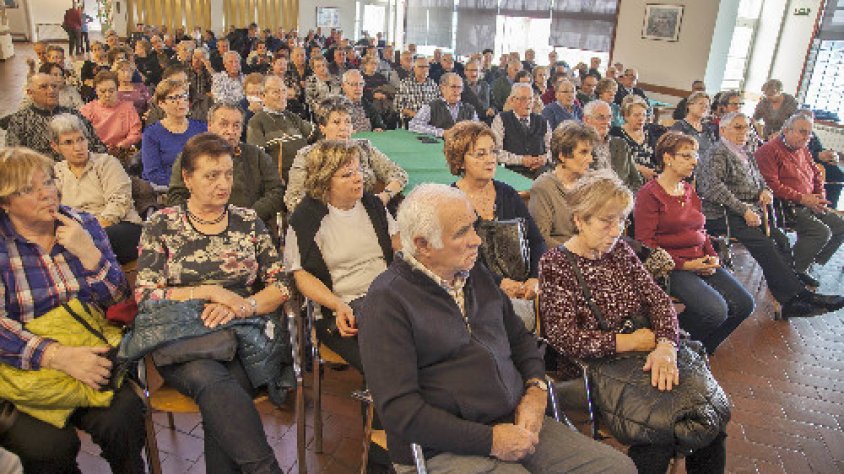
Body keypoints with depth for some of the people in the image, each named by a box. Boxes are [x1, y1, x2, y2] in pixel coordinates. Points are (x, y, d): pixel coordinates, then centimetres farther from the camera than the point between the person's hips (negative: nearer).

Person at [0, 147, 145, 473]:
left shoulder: (83, 225, 6)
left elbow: (118, 301, 3)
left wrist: (87, 252, -12)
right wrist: (58, 355, -28)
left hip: (90, 357, 2)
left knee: (122, 417, -25)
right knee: (48, 444, -26)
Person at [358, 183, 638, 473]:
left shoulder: (475, 273, 11)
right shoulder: (388, 301, -13)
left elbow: (519, 337, 21)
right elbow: (399, 409, -17)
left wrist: (536, 391, 2)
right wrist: (490, 440, -16)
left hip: (518, 424, 7)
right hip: (447, 450, -7)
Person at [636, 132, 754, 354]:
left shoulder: (689, 190, 18)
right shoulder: (649, 193, -8)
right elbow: (646, 243, -13)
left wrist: (713, 257, 5)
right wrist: (684, 264, -16)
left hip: (701, 264, 8)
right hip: (672, 267, -8)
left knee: (744, 304, -5)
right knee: (716, 310, -25)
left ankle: (702, 350, 13)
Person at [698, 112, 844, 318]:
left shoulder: (746, 155, 24)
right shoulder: (718, 153, -4)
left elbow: (760, 180, 34)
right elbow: (714, 187, -17)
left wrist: (765, 190, 8)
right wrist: (743, 210, -19)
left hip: (749, 212, 8)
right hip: (722, 214, -8)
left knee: (780, 239, -16)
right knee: (764, 243, -26)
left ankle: (790, 302, -22)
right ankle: (800, 295, -25)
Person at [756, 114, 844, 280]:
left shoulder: (803, 151, 18)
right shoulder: (769, 151, -11)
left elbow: (816, 177, 26)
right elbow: (772, 185, -21)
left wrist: (821, 198, 6)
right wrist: (802, 198, -20)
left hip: (808, 204, 10)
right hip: (785, 206, -9)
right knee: (821, 231, -23)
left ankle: (809, 264, 13)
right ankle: (794, 270, -7)